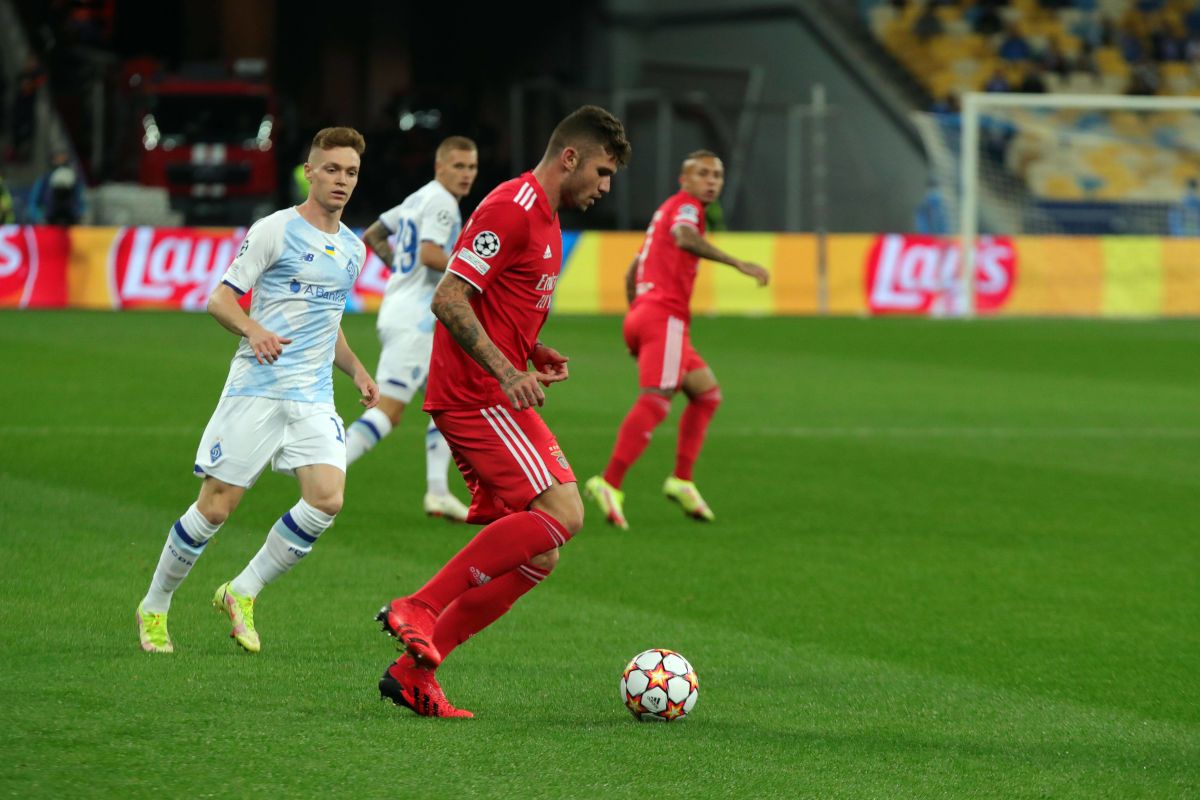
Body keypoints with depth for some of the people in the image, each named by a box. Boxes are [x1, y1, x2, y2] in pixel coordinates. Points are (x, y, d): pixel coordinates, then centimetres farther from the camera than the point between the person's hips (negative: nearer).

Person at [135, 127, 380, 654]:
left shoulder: (352, 249, 16)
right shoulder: (275, 231, -4)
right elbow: (220, 299, -5)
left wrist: (357, 371, 15)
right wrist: (254, 329, -25)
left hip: (314, 398, 5)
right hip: (256, 389, -5)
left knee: (327, 499, -16)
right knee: (216, 507, -4)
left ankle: (242, 593, 1)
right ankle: (154, 607, 16)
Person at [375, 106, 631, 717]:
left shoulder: (544, 218, 21)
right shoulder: (512, 208, -12)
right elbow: (448, 299, -19)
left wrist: (532, 354, 13)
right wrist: (506, 371, -25)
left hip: (493, 396, 10)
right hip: (478, 396, -10)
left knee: (537, 555, 5)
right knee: (562, 512, -22)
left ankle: (413, 672, 6)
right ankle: (419, 608, -18)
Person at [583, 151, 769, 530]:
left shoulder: (666, 210, 28)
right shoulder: (685, 205, -1)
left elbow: (632, 271, 32)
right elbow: (683, 237, -26)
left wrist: (635, 312, 31)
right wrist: (738, 263, -32)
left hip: (641, 314, 10)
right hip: (665, 316, -10)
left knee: (707, 393, 17)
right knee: (655, 401, -20)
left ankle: (681, 481, 9)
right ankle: (609, 485, -31)